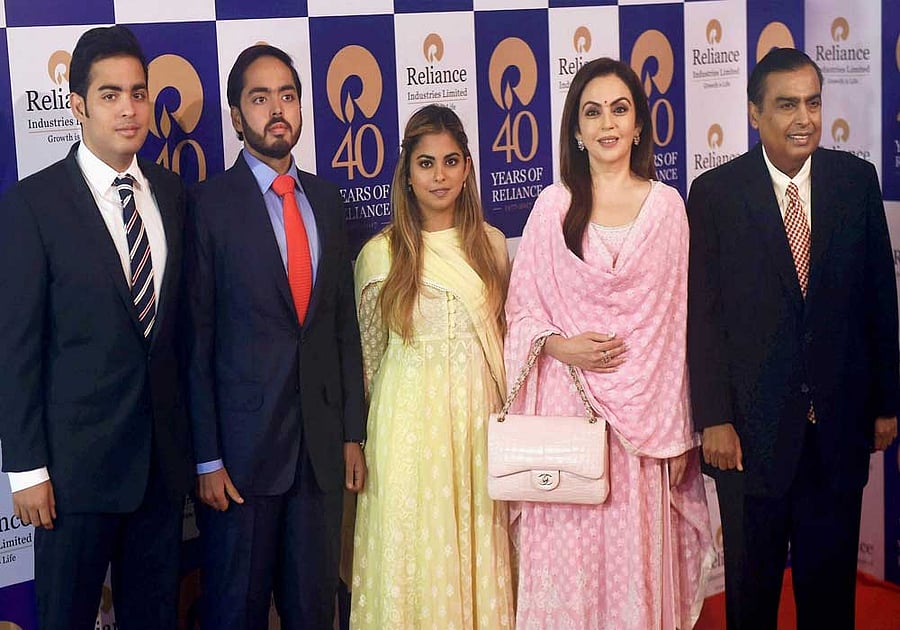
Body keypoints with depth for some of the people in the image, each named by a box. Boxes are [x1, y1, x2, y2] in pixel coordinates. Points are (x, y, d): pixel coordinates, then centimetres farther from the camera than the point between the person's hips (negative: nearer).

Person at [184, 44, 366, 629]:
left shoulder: (326, 198, 9)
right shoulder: (210, 205, -7)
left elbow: (345, 320, 11)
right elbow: (196, 339, -8)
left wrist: (353, 431, 8)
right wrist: (207, 458, -10)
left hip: (322, 442, 4)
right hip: (244, 442, -4)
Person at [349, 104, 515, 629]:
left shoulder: (492, 245, 5)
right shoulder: (380, 255, -3)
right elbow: (371, 353, 6)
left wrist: (503, 413, 12)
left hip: (478, 412, 2)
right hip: (409, 418, -2)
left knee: (478, 545, 7)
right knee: (414, 544, 2)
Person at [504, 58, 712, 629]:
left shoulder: (666, 206, 4)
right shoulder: (553, 206, 2)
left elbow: (677, 320, 5)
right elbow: (522, 309, 7)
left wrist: (679, 432, 4)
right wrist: (560, 345, -14)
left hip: (645, 406, 1)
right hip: (568, 402, 0)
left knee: (638, 553, 4)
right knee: (569, 556, 2)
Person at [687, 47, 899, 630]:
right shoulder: (715, 193, -7)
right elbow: (703, 314, -7)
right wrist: (713, 418, -10)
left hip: (839, 420, 2)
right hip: (753, 422, -2)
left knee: (831, 577, 14)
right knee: (752, 578, 13)